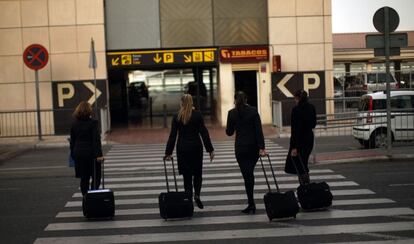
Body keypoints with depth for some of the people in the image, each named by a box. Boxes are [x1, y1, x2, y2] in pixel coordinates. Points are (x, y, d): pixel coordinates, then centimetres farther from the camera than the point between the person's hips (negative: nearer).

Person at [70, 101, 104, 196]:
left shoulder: (74, 124, 6)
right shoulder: (93, 122, -10)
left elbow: (72, 141, 10)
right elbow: (96, 140, -14)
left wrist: (73, 155, 17)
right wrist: (99, 155, -15)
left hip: (78, 154, 5)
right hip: (90, 153, -5)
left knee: (84, 178, 10)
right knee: (96, 176, 4)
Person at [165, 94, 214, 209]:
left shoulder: (177, 117, -2)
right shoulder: (197, 115, -4)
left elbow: (172, 136, -2)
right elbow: (204, 133, -6)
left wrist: (168, 152, 3)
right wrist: (210, 149, -3)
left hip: (182, 148, 0)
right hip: (196, 147, 0)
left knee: (187, 175, 7)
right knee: (198, 173, 14)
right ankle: (197, 195, -5)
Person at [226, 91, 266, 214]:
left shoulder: (232, 113, -4)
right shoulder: (253, 111, -2)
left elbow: (229, 132, 2)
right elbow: (259, 130, -8)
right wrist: (261, 147, -9)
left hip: (241, 147, -2)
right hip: (254, 146, 2)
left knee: (247, 174, -1)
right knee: (249, 172, 20)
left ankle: (251, 203, -6)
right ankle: (250, 199, 24)